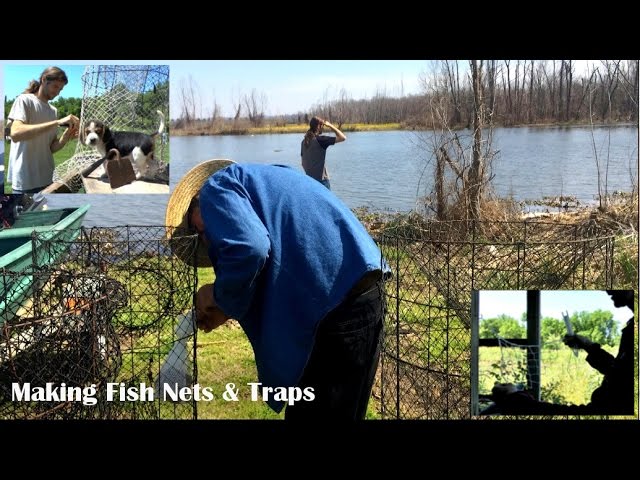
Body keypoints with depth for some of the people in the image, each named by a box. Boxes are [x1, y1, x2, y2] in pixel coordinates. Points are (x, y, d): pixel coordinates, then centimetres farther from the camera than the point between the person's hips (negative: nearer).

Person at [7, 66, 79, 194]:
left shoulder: (53, 111, 14)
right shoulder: (24, 100, -5)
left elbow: (51, 148, 10)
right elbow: (15, 133, -23)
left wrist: (65, 137, -11)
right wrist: (57, 122, -27)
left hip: (46, 179, 7)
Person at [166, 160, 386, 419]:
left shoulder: (216, 187, 4)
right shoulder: (263, 180, 32)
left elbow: (248, 249, -17)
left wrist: (220, 297, 2)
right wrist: (228, 308, 28)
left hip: (338, 301, -10)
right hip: (360, 290, 10)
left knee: (315, 411, 2)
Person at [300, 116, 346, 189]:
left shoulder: (304, 141, 8)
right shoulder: (320, 139, -13)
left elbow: (303, 163, 13)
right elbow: (342, 138, -14)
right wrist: (330, 126, -4)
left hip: (309, 179, 7)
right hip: (321, 179, -7)